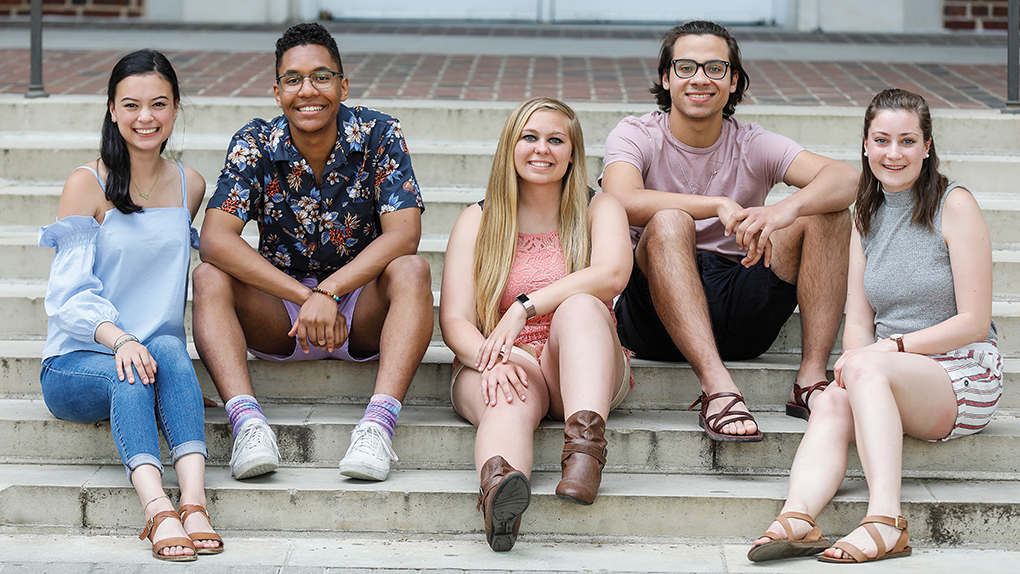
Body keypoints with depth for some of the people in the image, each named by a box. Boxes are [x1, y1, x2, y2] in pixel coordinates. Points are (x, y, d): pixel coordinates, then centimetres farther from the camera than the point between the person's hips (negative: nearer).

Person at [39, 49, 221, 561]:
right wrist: (119, 339, -32)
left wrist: (150, 341, 7)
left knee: (169, 350, -32)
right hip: (76, 365, -3)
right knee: (130, 375, -36)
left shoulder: (190, 186, 9)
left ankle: (194, 499, -49)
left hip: (161, 352, 3)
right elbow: (71, 293, -12)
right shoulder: (86, 184, -5)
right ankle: (156, 507, -54)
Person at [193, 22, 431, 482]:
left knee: (411, 272, -30)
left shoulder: (378, 136, -10)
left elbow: (404, 235, -20)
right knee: (209, 278, -24)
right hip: (278, 315, 1)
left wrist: (328, 292, -32)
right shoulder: (254, 145, -8)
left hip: (362, 312, -1)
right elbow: (215, 239, -21)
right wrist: (305, 297, -31)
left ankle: (379, 422, -45)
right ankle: (247, 420, -41)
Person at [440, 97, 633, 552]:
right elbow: (454, 319, 1)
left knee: (580, 306, -31)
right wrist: (492, 358, -22)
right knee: (512, 400, -36)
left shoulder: (599, 210, 13)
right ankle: (498, 488, -72)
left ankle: (585, 445, -55)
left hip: (579, 374, 1)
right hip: (497, 363, -1)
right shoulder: (477, 221, 13)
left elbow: (611, 275, -11)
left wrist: (524, 308, -20)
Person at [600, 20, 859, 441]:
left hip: (740, 319, 3)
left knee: (827, 213, -12)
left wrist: (787, 209, -33)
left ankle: (811, 380, -21)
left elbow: (845, 178, -11)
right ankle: (717, 389, -42)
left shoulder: (752, 146, 6)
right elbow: (622, 201, -22)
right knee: (669, 222, -31)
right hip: (658, 316, -3)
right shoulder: (634, 136, 1)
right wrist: (720, 206, -32)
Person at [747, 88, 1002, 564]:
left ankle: (885, 521, -48)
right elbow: (858, 320, 11)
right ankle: (798, 516, -54)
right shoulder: (867, 217, 15)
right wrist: (854, 359, -12)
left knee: (867, 368, -35)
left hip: (964, 376, -5)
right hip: (896, 379, 5)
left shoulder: (954, 206, -3)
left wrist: (895, 346, -17)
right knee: (832, 403, -29)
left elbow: (974, 322, -8)